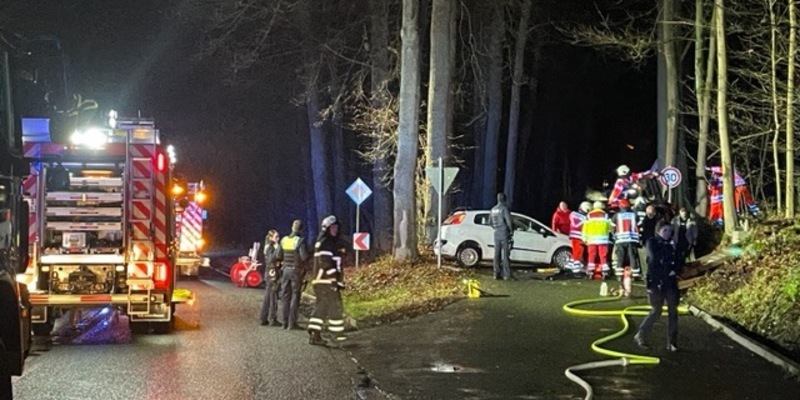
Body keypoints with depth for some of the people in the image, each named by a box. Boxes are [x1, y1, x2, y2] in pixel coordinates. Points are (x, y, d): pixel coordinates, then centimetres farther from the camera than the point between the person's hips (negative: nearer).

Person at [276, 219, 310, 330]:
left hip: (285, 270, 5)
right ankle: (292, 323, -3)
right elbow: (304, 257, -19)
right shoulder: (300, 240, -13)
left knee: (285, 296, 11)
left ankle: (285, 322, 12)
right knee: (295, 296, 1)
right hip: (296, 271, -4)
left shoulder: (284, 240, 2)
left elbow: (278, 256, 6)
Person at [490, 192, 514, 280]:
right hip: (505, 234, -6)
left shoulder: (493, 209, 9)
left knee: (497, 254, 8)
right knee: (506, 254, -4)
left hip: (497, 234, 6)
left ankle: (497, 274, 8)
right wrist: (511, 231, -4)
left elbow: (490, 221, 18)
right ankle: (507, 274, -5)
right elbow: (509, 221, -17)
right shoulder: (504, 208, -12)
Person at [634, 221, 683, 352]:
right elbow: (654, 260, -14)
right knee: (656, 312, -5)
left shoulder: (671, 245, 13)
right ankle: (641, 336, 12)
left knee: (673, 312, 0)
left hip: (671, 283, 5)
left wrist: (675, 271, -11)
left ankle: (672, 343, 4)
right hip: (656, 282, -5)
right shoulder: (652, 243, -1)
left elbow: (679, 264, 9)